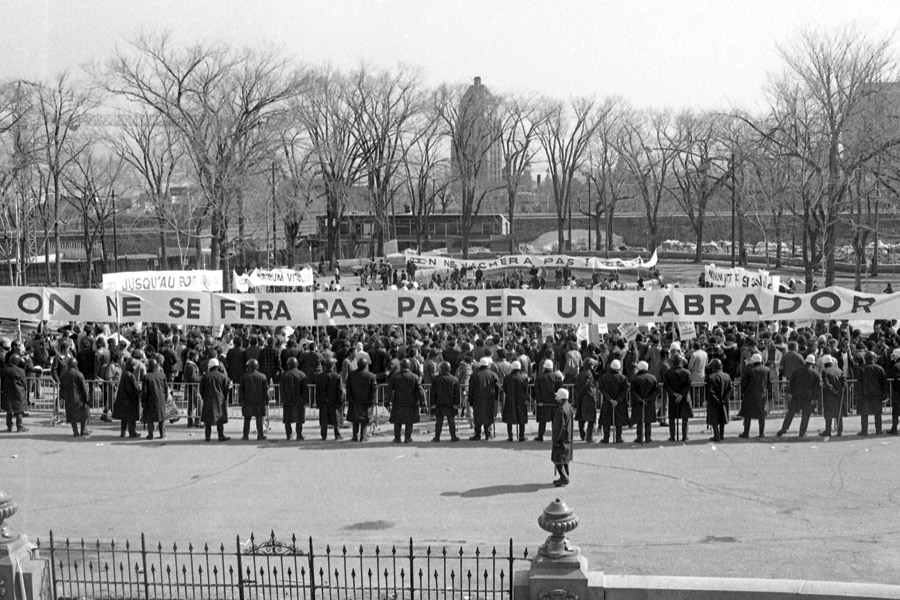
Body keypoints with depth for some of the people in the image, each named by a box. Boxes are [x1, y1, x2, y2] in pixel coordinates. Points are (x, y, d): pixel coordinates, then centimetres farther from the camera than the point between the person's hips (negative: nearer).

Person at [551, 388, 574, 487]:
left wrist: (556, 440, -17)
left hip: (561, 439, -10)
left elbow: (560, 427, -23)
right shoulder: (569, 407, 7)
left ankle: (564, 478, -7)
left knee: (557, 459, -4)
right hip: (568, 438, 10)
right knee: (564, 459, 17)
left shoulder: (561, 410, -22)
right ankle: (564, 478, 23)